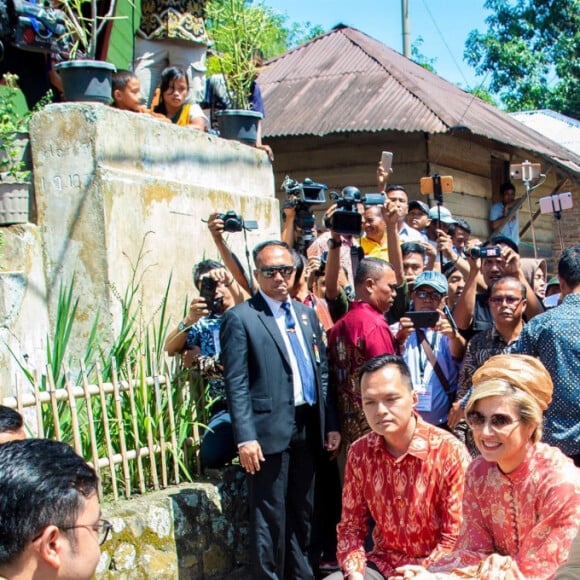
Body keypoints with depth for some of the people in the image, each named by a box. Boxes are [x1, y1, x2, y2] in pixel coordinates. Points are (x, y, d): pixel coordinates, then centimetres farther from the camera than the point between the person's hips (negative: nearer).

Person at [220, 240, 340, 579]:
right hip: (271, 430, -6)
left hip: (308, 428, 6)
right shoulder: (240, 318, -6)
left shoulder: (307, 314, 14)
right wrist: (246, 437, -17)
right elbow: (236, 384, -11)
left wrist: (331, 424, 10)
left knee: (303, 512, 16)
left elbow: (322, 372, 15)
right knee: (270, 517, 2)